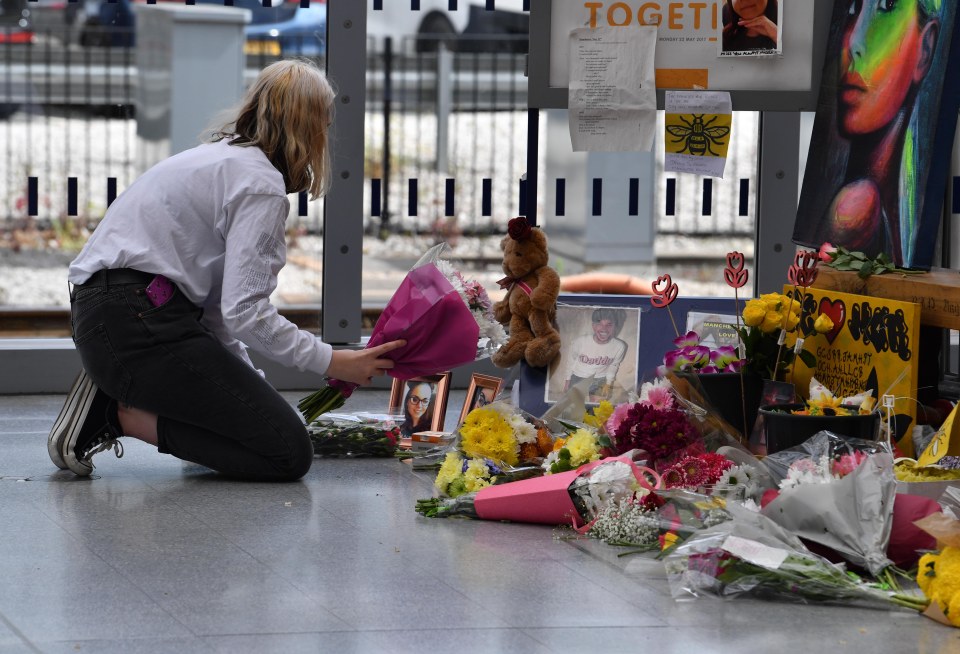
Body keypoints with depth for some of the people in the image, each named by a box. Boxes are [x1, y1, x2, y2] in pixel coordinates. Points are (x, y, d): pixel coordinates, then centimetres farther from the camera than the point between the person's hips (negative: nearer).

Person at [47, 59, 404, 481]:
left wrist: (251, 388, 17)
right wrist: (333, 363, -10)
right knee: (289, 453, -12)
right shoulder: (261, 183, -10)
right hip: (139, 324, -10)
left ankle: (114, 398, 8)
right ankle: (127, 415, -11)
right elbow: (244, 313, -18)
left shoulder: (222, 158, 21)